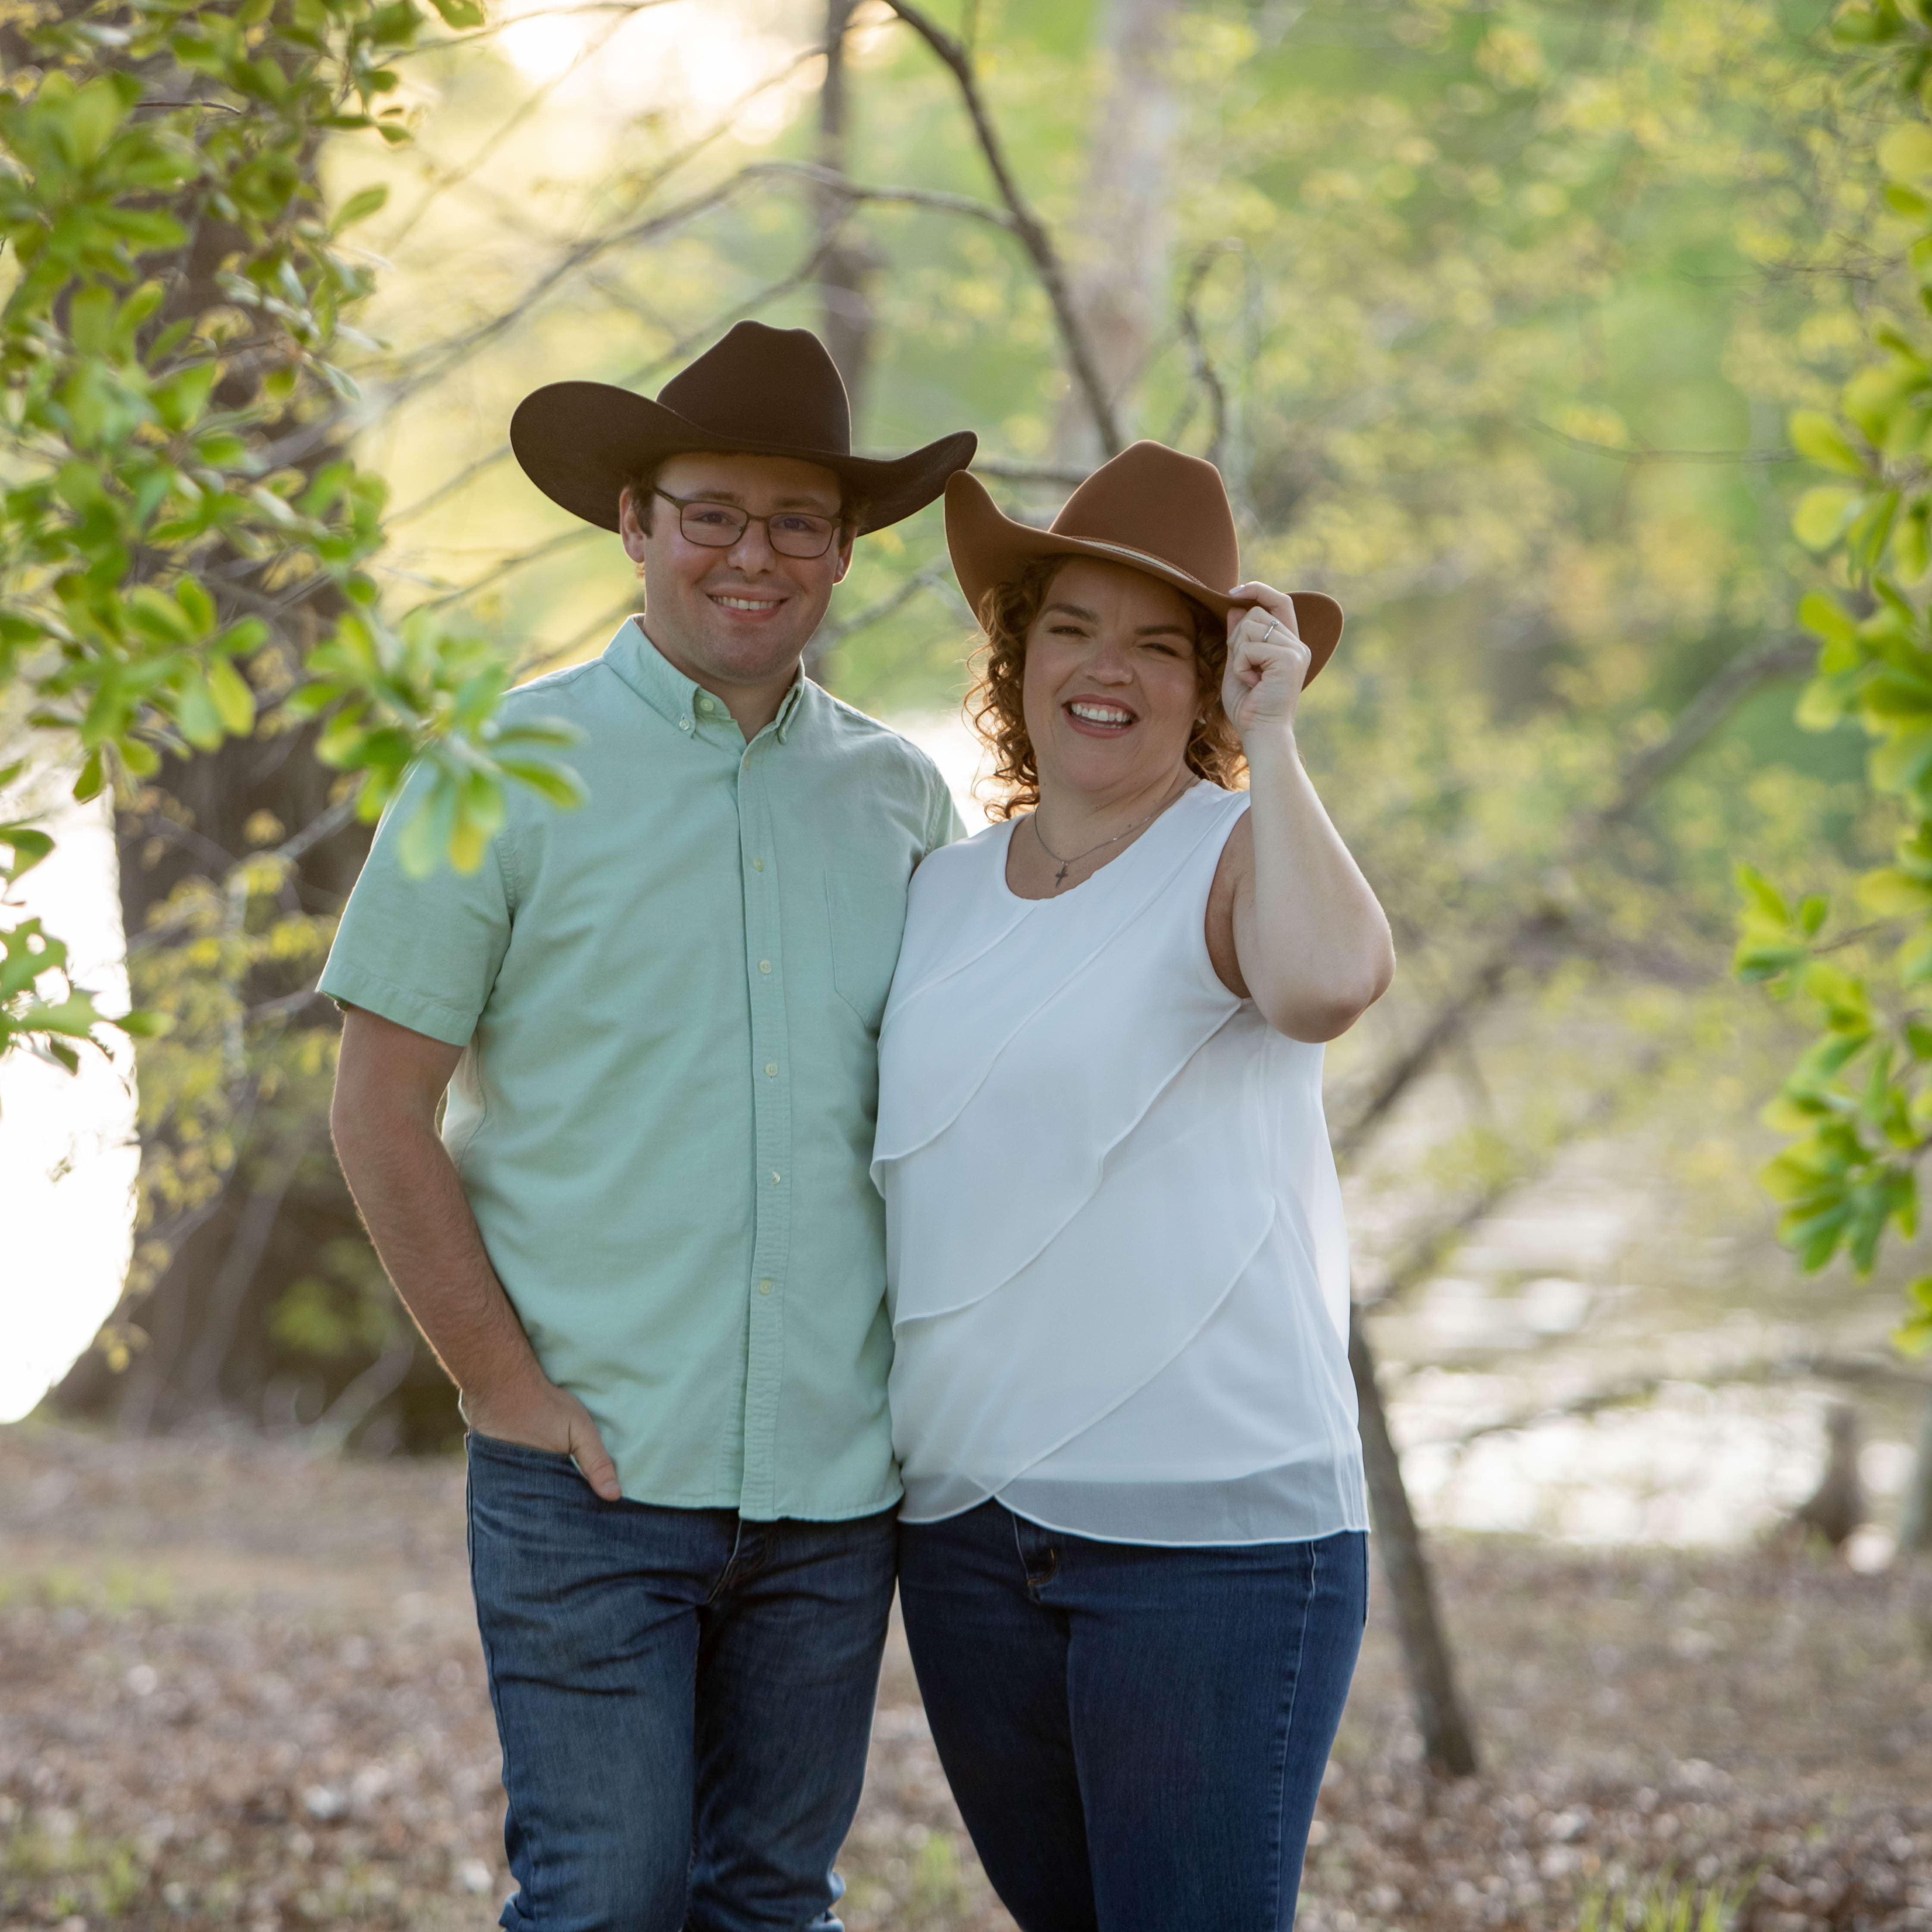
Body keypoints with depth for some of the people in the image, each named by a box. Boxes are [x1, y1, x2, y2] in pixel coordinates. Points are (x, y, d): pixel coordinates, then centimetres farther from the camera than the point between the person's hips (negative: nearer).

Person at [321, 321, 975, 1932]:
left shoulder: (901, 798, 10)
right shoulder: (514, 772, -2)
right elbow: (382, 1107, -3)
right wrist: (506, 1384, -8)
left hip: (837, 1489, 4)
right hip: (595, 1475, -4)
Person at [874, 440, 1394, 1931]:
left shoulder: (1237, 858, -6)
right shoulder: (944, 892, 11)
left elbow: (1327, 984, -31)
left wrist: (1268, 737, -23)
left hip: (1213, 1529, -6)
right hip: (968, 1528, 6)